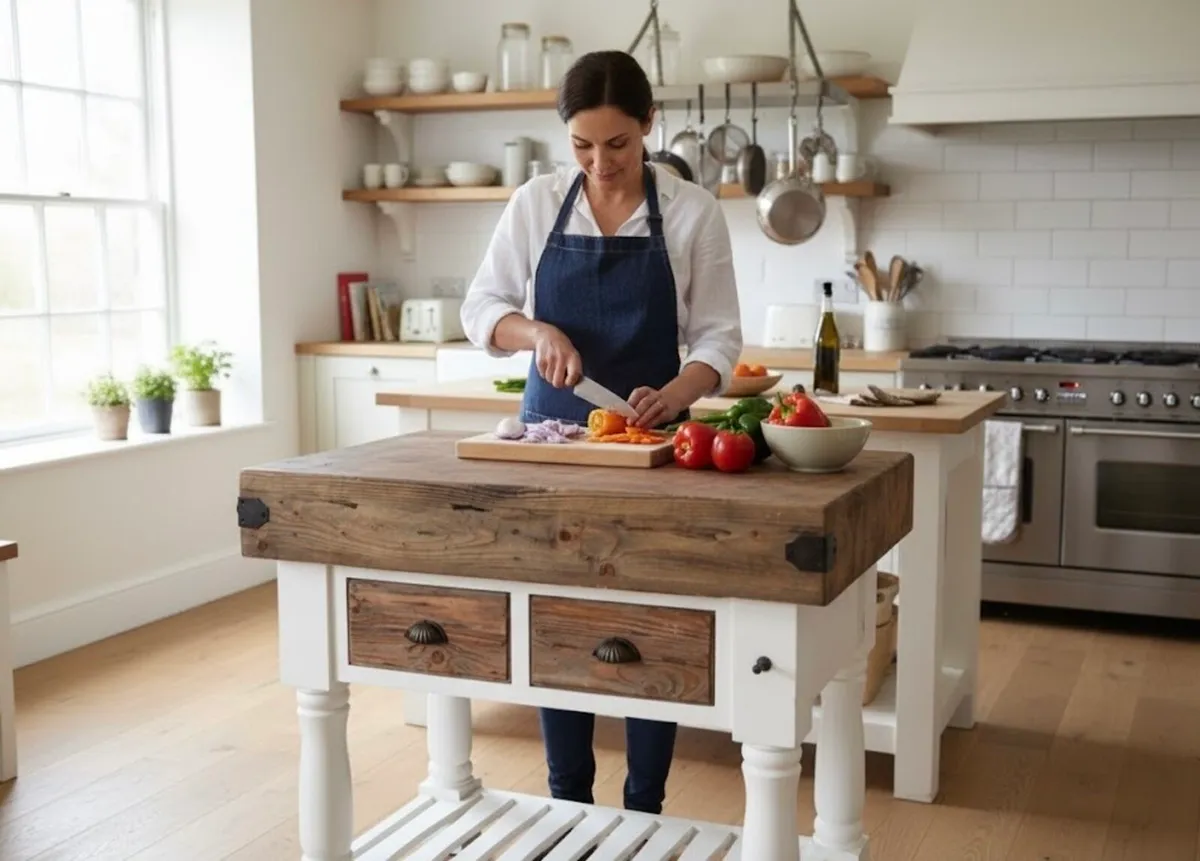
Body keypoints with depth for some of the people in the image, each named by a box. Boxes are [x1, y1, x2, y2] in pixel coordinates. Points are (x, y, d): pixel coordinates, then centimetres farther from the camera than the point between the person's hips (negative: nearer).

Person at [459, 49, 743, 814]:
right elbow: (480, 310, 4)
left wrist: (670, 397, -24)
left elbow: (718, 338, -6)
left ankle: (646, 807, 16)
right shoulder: (536, 204, 0)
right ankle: (568, 802, 20)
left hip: (650, 437, -1)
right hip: (552, 430, 2)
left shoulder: (693, 212, -5)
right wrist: (538, 332, -16)